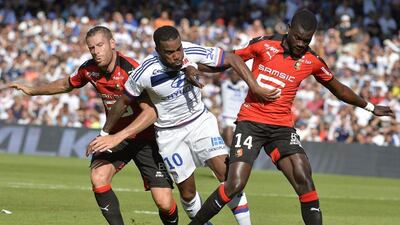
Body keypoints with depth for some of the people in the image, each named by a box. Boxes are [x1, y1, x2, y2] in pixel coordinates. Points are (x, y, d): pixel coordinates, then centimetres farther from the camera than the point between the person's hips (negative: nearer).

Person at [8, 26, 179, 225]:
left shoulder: (131, 70, -25)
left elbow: (150, 112, -31)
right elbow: (67, 84, 18)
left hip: (145, 136, -5)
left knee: (164, 203, -13)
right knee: (98, 178, -23)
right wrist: (32, 91, 27)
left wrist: (117, 137, -39)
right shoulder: (89, 69, -5)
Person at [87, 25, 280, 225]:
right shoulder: (145, 73, -24)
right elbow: (123, 102, -7)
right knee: (187, 192, 0)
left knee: (226, 173, -15)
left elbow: (232, 60, -10)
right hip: (170, 132, -1)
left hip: (200, 120, 1)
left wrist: (255, 88, -19)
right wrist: (105, 134, 3)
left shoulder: (192, 52, -21)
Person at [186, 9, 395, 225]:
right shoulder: (263, 45, -4)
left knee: (304, 180, -17)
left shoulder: (312, 61, 1)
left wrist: (370, 107, 23)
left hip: (282, 126, 2)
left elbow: (338, 89, 18)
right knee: (234, 185, -15)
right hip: (250, 122, -2)